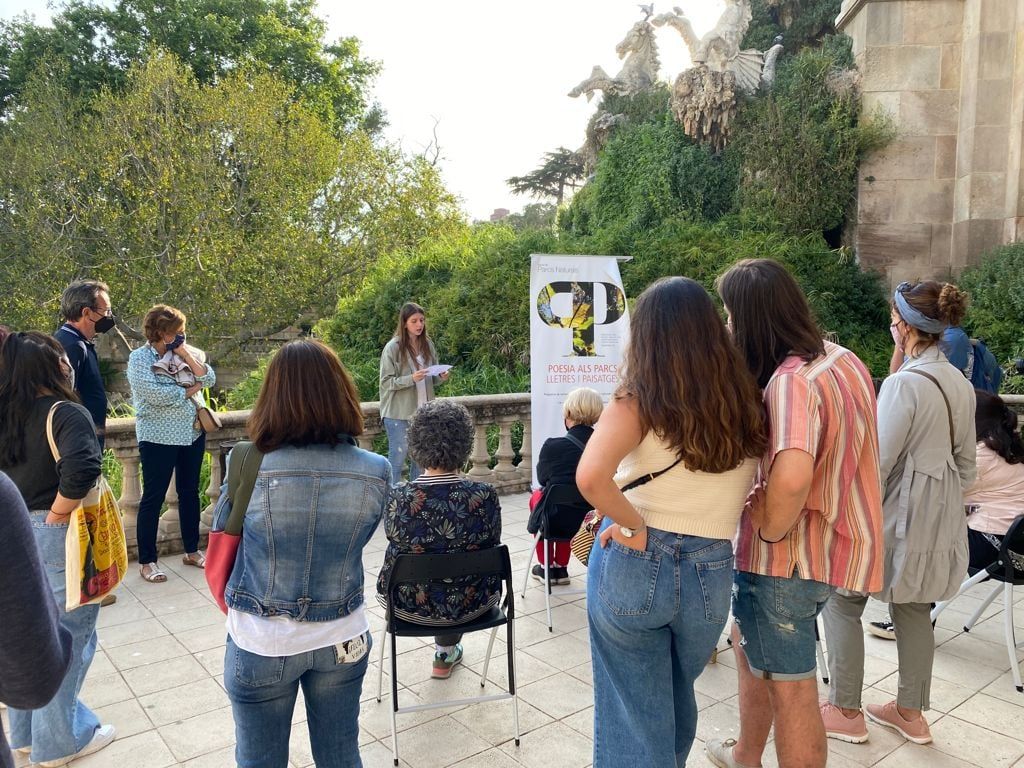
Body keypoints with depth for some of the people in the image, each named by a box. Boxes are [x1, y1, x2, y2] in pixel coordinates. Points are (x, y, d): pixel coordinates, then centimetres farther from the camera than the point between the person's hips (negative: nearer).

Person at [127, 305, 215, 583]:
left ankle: (192, 550, 27)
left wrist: (186, 354, -10)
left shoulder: (187, 353, 8)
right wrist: (189, 391, -11)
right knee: (153, 498, 1)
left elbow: (208, 379, -2)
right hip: (158, 438, -6)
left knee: (190, 492, 14)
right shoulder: (139, 358, -8)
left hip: (192, 434, 6)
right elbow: (154, 394, -22)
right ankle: (146, 561, 11)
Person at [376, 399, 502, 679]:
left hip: (408, 607, 0)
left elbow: (395, 542, -2)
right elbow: (491, 547, -4)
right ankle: (446, 652, 48)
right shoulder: (485, 496, -21)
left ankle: (444, 651, 52)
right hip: (472, 604, 1)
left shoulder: (397, 499, -23)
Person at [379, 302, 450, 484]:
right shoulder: (393, 347, -10)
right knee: (397, 459, 2)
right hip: (398, 414, -5)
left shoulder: (427, 344, 5)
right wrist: (411, 379, -25)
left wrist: (441, 377, -8)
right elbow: (386, 382, -12)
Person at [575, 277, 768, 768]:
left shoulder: (639, 400, -13)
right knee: (678, 699, 29)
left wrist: (637, 528, -16)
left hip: (632, 566, -4)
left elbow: (590, 477, -28)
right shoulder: (745, 403, -1)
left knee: (637, 714, 15)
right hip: (710, 576, 4)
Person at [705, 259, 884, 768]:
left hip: (788, 558, -10)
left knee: (791, 687, 7)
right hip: (828, 544, 10)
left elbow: (791, 476, -44)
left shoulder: (791, 381, -27)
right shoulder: (841, 358, 2)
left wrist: (770, 529, -24)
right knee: (750, 645, 28)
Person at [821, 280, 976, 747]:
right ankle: (911, 712, 30)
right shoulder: (961, 384, 5)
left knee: (843, 601, 6)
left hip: (898, 516, -8)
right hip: (940, 518, 8)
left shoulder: (904, 383, -21)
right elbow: (966, 462, 13)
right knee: (914, 608, 18)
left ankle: (845, 712, 16)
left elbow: (878, 462, -21)